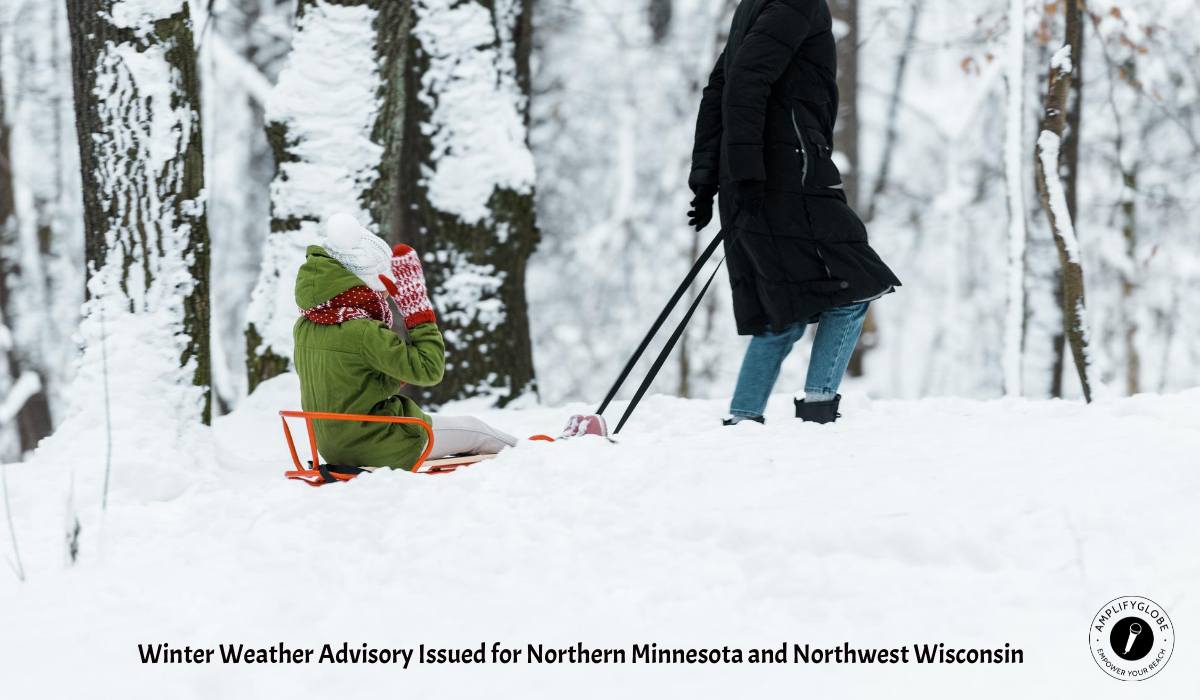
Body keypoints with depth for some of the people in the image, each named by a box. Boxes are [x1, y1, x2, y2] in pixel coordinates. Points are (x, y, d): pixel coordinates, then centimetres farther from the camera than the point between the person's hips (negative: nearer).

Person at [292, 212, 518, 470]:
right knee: (472, 429, 15)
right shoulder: (363, 333, -28)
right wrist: (419, 310, -18)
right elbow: (429, 369, -22)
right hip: (380, 448, -8)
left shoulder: (304, 326, -2)